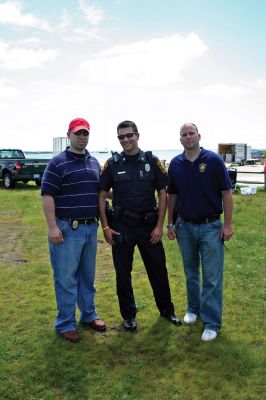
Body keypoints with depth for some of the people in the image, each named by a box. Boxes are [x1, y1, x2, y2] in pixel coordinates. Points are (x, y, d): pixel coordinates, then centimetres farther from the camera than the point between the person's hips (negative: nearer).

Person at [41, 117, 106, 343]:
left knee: (88, 276, 17)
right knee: (66, 278, 2)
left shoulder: (94, 163, 11)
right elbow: (47, 196, -12)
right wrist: (52, 227, -17)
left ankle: (89, 316, 31)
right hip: (67, 229, -6)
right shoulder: (58, 163, -7)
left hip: (91, 227, 6)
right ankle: (66, 324, 15)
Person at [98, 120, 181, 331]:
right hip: (122, 227, 0)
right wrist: (106, 227, -5)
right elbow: (102, 196, 1)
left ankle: (167, 309, 31)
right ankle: (129, 315, 26)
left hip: (149, 225, 0)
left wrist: (159, 226, -5)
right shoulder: (112, 164, -1)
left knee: (158, 270, 10)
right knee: (123, 273, 8)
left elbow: (162, 194, 1)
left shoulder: (152, 161, 0)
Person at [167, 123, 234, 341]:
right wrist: (170, 224, 6)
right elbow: (171, 196, 9)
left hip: (211, 226, -3)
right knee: (191, 273, 17)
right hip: (185, 227, 4)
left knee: (212, 277, 0)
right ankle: (193, 308, 36)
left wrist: (228, 224, -11)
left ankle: (211, 322, 9)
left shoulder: (213, 160, -8)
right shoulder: (175, 164, 2)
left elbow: (227, 193, -7)